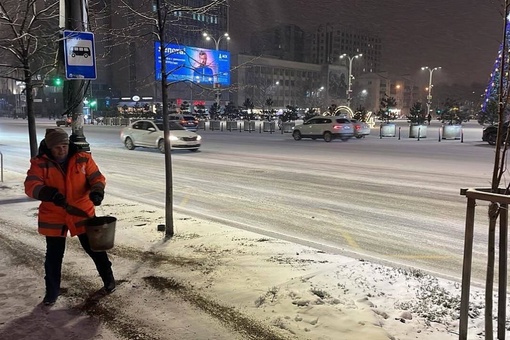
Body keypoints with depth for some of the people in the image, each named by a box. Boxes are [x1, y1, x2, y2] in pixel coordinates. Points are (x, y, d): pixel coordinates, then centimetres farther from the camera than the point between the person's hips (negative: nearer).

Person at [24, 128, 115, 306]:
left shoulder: (83, 158, -7)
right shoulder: (40, 163, -9)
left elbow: (97, 178, -7)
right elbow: (31, 186, -18)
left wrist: (97, 191, -29)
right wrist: (51, 194, -37)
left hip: (83, 214, 0)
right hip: (54, 218, 0)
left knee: (95, 249, 11)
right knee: (53, 256, 12)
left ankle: (108, 279, 32)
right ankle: (52, 291, 31)